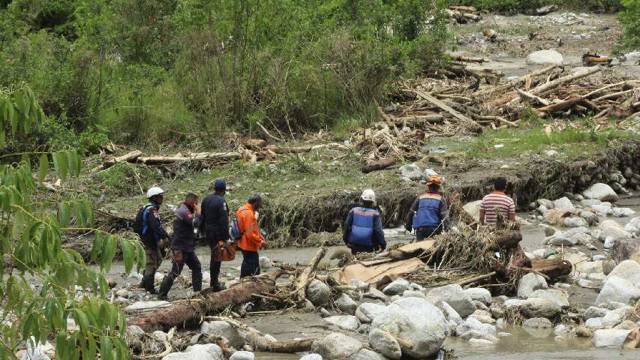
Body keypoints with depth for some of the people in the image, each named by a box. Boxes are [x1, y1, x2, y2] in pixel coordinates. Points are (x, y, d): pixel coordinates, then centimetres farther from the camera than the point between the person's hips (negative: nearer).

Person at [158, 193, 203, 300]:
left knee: (196, 267, 14)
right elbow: (195, 223, -25)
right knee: (175, 271, -8)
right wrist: (198, 213, -12)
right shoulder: (184, 211, -18)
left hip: (187, 248, 11)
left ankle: (197, 291, 20)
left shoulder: (184, 210, 16)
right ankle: (162, 294, -4)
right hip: (180, 248, -11)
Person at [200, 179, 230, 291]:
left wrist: (203, 231, 23)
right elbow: (224, 221, -21)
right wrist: (226, 237, -19)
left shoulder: (206, 199, 8)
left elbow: (202, 218, 16)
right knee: (217, 259, -1)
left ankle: (214, 281, 29)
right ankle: (215, 284, 3)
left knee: (214, 257, 20)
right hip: (218, 234, -8)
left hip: (208, 233, 8)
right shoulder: (221, 201, -18)